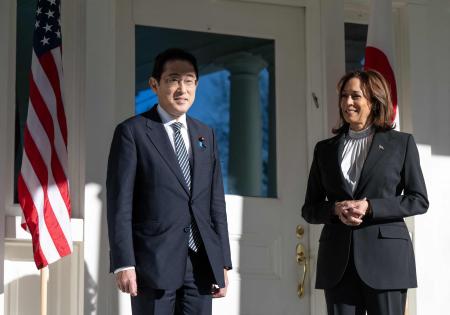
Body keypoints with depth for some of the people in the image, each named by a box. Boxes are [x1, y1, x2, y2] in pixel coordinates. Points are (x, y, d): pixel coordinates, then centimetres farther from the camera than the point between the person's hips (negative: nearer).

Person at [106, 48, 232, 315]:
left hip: (201, 263, 5)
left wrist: (223, 262, 10)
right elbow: (120, 203, -5)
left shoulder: (207, 135, 16)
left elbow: (216, 201, 15)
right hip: (155, 261, -5)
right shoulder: (132, 132, 0)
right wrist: (123, 263, -13)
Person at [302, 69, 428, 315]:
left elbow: (419, 200, 2)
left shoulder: (401, 143, 7)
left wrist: (370, 207, -11)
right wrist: (335, 209, -7)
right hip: (338, 260, 3)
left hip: (386, 256, -3)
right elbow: (309, 209, 15)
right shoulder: (325, 149, 15)